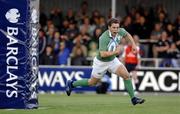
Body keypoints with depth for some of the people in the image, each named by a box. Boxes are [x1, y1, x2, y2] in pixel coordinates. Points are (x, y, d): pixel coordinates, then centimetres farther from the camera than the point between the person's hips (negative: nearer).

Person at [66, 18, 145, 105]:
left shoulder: (120, 31, -15)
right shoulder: (104, 38, -35)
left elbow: (127, 34, 11)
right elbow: (103, 54, -40)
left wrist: (133, 44, 2)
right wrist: (115, 52, -33)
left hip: (113, 60, 5)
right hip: (101, 62, -5)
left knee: (126, 75, -13)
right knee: (92, 82, 14)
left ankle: (133, 99, -6)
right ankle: (71, 84, 38)